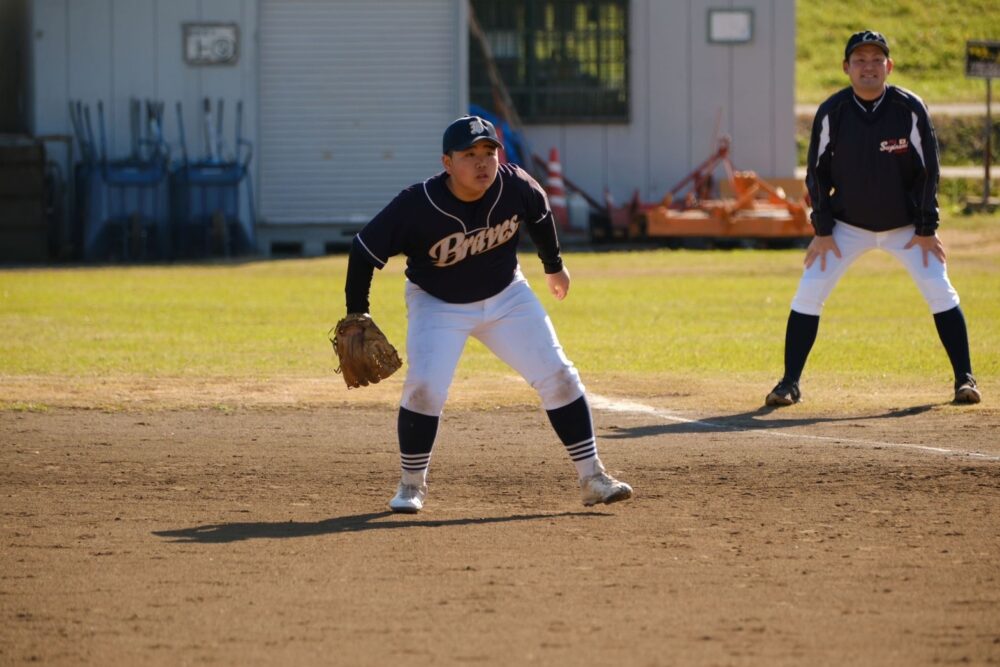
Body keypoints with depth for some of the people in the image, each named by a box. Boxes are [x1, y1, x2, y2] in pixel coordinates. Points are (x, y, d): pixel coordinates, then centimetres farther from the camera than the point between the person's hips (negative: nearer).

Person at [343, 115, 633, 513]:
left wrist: (553, 266, 17)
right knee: (424, 386, -21)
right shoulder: (417, 206, -30)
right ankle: (411, 485, 1)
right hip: (437, 303, -3)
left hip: (505, 296, 3)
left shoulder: (515, 186, -20)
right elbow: (364, 250, -20)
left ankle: (592, 478, 6)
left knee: (558, 376, -4)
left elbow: (539, 215, 4)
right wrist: (357, 316, -21)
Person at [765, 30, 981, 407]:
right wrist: (823, 231, -6)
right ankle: (790, 383, -1)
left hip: (904, 226, -1)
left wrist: (926, 229, -9)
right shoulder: (831, 113, -12)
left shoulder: (910, 108, -15)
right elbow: (817, 173, -3)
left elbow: (928, 171, -8)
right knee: (808, 295, -9)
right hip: (848, 226, 1)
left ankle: (964, 379, 1)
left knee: (940, 292, -10)